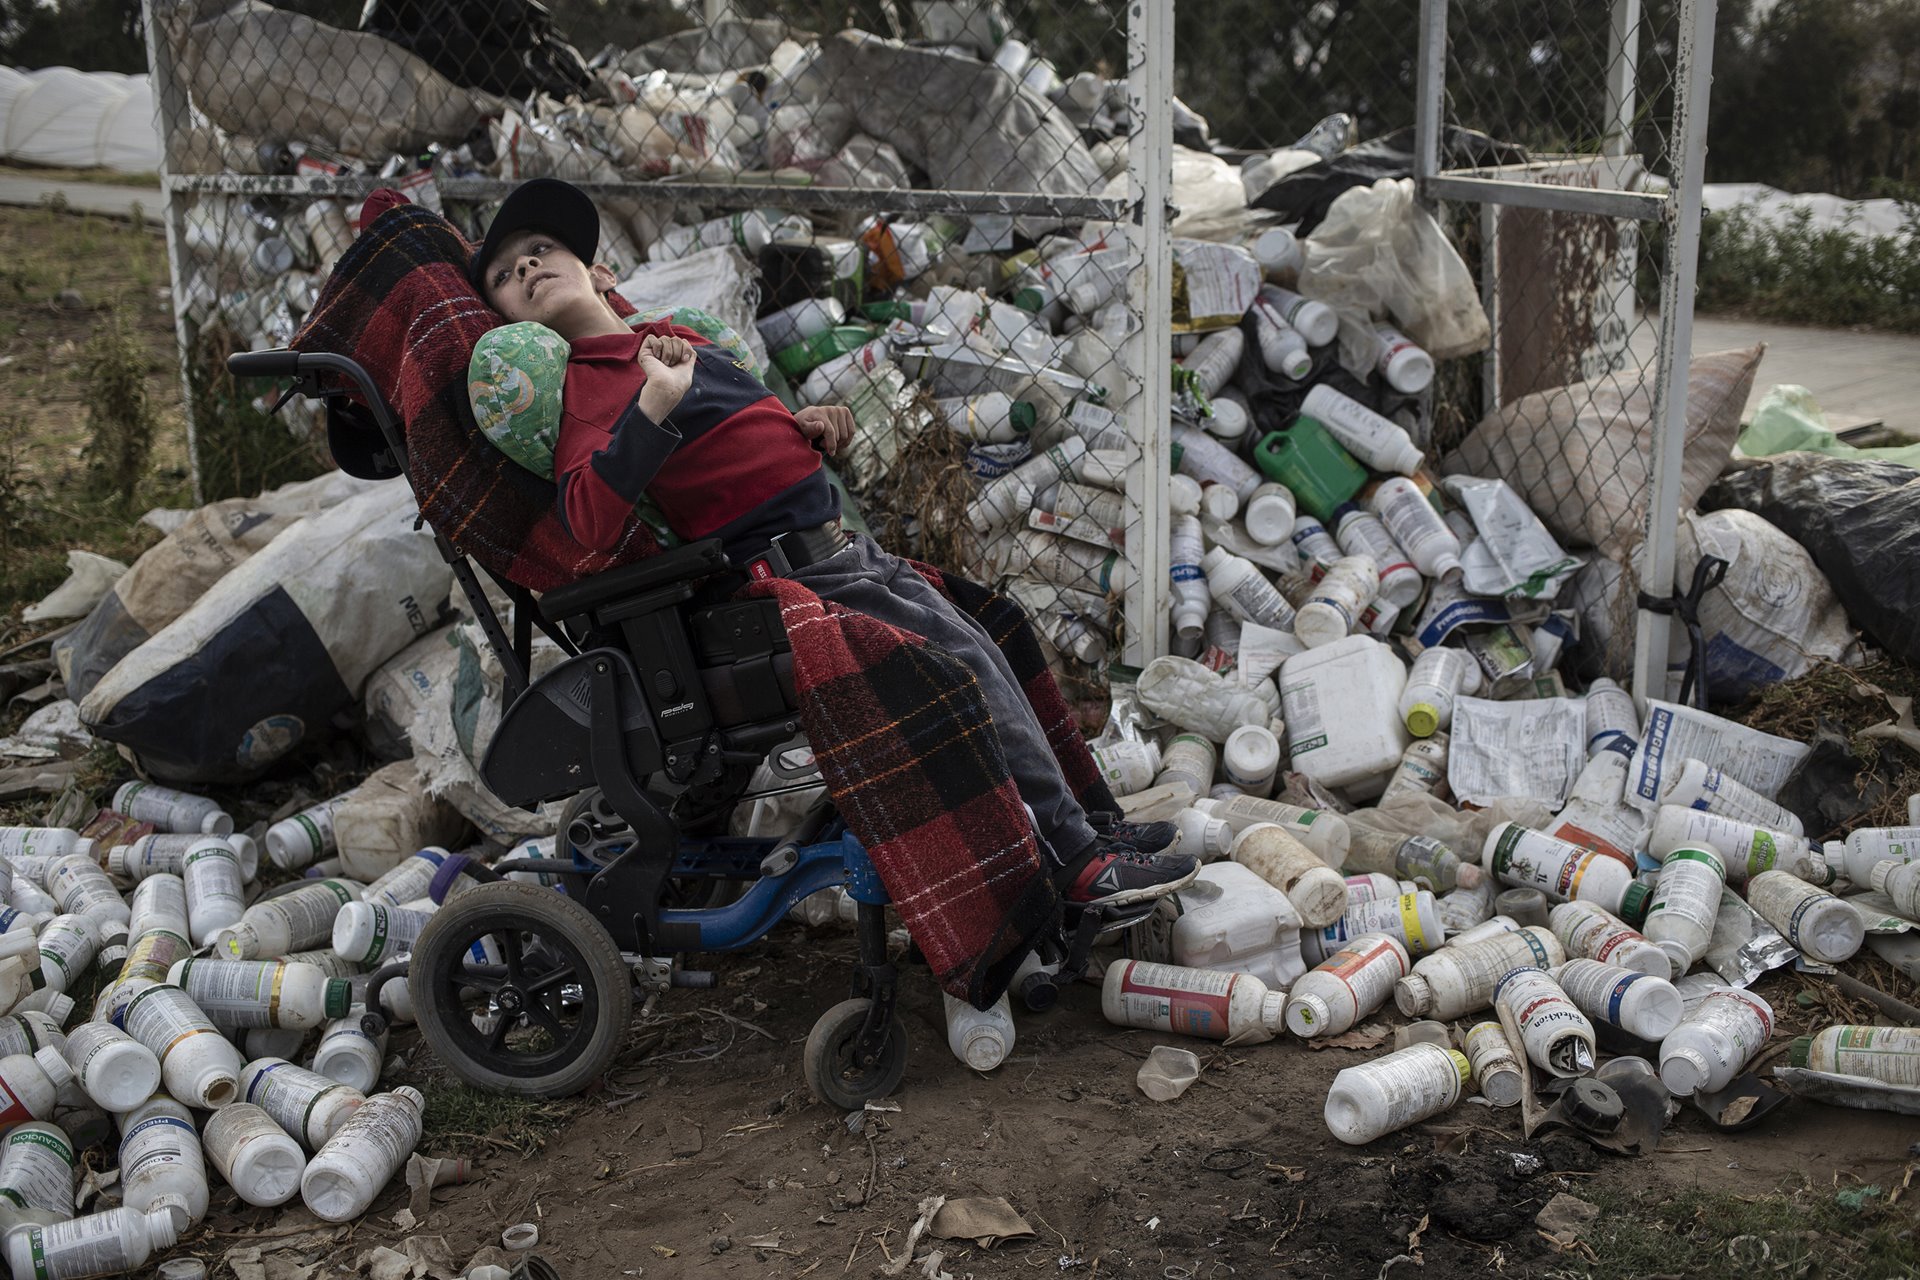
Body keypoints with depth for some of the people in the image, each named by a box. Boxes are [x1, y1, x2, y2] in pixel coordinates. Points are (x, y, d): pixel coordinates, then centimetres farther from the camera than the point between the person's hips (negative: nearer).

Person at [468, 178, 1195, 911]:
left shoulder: (675, 339, 17)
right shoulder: (583, 383, -7)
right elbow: (589, 523, -25)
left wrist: (810, 426, 8)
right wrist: (656, 401, -31)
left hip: (847, 546, 8)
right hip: (789, 570, -8)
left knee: (980, 650, 7)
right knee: (963, 662, -13)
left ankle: (1084, 826, 17)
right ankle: (1074, 857, -4)